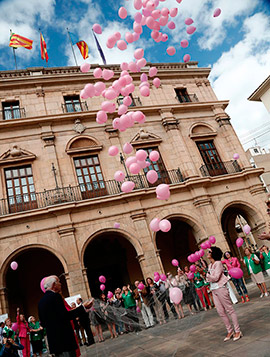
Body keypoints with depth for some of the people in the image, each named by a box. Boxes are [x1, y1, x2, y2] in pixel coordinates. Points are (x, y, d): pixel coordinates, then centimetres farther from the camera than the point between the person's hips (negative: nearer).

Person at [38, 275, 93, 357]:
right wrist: (83, 307, -21)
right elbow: (65, 316, -23)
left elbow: (43, 323, 17)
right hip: (64, 340, -9)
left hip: (53, 342, 9)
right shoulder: (55, 296, -15)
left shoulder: (41, 301, 11)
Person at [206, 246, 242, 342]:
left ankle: (237, 331, 9)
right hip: (213, 290, 8)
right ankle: (230, 331, 22)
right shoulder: (210, 265, 13)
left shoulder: (218, 263, -12)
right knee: (221, 312, 11)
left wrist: (207, 275, -6)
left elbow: (215, 277, -17)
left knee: (230, 310, 0)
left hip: (220, 288, -8)